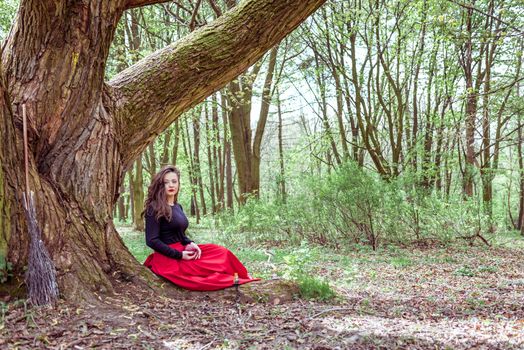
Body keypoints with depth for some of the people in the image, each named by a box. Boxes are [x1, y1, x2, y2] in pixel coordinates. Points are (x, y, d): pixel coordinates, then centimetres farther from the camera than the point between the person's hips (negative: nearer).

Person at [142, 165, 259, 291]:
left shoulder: (178, 206, 13)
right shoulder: (154, 208, -12)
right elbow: (152, 241, -17)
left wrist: (189, 244, 0)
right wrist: (179, 255, -18)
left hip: (181, 251, 8)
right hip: (168, 257, -8)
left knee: (221, 253, -3)